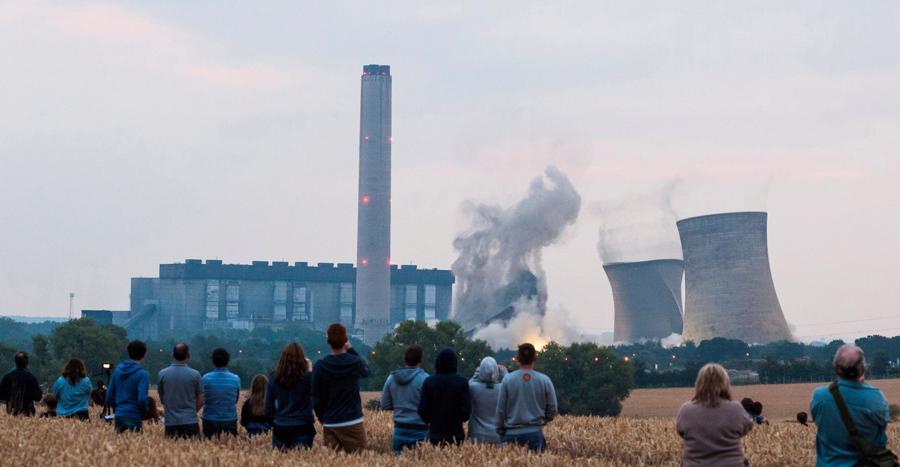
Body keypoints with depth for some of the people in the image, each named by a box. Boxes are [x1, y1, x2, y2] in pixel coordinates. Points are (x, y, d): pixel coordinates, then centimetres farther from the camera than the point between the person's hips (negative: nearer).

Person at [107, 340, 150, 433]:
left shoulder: (117, 370, 7)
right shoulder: (142, 374, -11)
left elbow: (109, 395, 9)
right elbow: (142, 399, -17)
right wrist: (144, 413, 1)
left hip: (119, 416, 6)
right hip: (134, 418, -6)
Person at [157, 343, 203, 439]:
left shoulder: (162, 373, -1)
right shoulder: (195, 374, -5)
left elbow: (162, 399, 10)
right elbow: (200, 401, 2)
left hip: (170, 422, 2)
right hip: (190, 421, -2)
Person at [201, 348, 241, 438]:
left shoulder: (206, 378, -7)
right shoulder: (235, 379, -5)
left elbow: (203, 400, 5)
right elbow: (236, 400, 7)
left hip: (210, 421, 0)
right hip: (230, 421, 0)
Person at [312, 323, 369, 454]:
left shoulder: (320, 366, -4)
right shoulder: (355, 362, -7)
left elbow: (316, 398, 1)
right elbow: (366, 371, 19)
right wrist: (351, 350, 20)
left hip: (330, 424, 2)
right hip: (353, 423, -2)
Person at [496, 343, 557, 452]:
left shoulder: (508, 379, -4)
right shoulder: (544, 380, -2)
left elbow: (500, 409, 0)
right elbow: (552, 409, 3)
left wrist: (500, 431, 12)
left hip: (511, 434, 0)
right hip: (534, 433, 0)